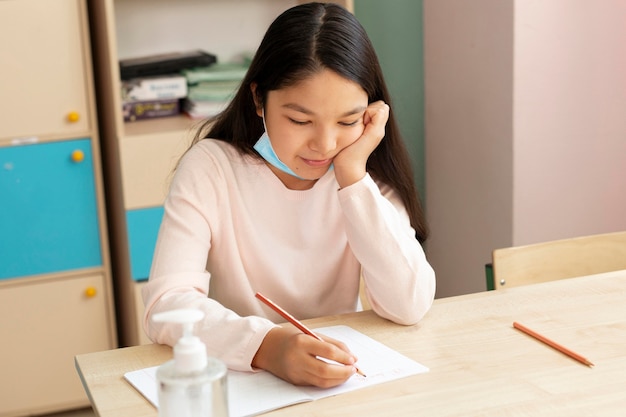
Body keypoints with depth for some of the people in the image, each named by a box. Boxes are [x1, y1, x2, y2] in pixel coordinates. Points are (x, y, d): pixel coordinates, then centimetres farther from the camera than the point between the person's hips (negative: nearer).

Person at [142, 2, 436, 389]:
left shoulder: (367, 175, -4)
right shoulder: (211, 167, -12)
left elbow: (410, 306, -15)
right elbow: (165, 305, -23)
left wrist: (353, 177, -18)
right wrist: (264, 344, -39)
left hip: (339, 379, 2)